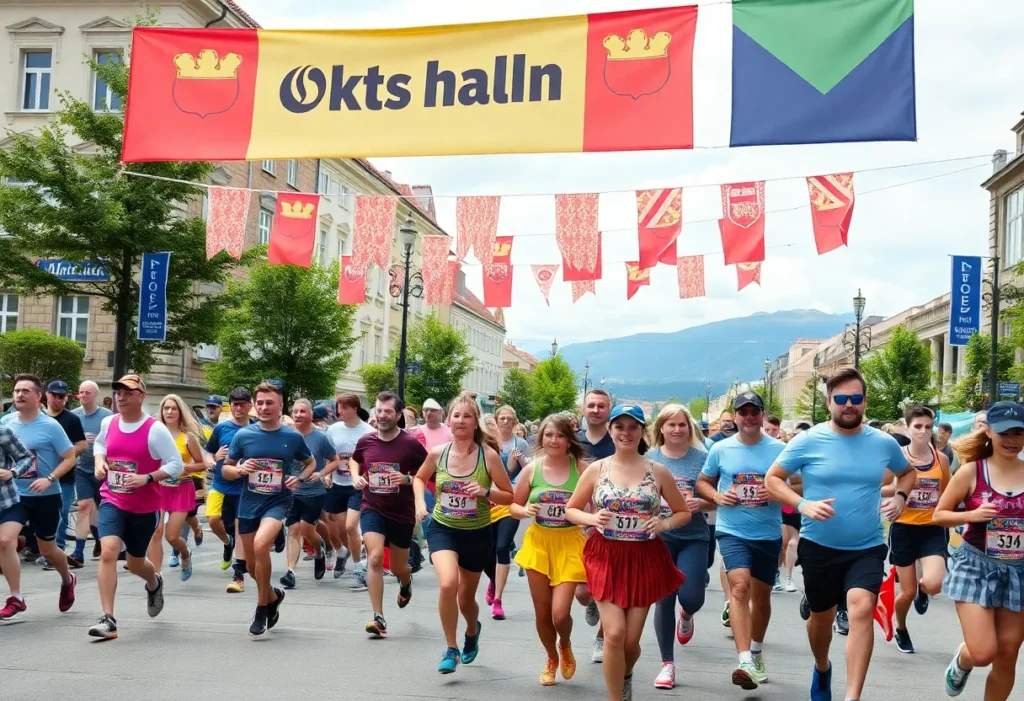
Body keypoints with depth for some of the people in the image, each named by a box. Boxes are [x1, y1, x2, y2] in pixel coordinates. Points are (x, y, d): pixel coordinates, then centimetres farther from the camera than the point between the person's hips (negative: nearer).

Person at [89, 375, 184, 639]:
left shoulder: (155, 429, -15)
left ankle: (154, 584, 52)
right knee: (108, 552, -21)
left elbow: (176, 465, -14)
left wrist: (147, 478, -27)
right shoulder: (108, 423, 0)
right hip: (112, 502, 2)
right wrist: (99, 461, 2)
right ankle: (108, 619, -18)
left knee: (135, 563, 14)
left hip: (144, 507, -2)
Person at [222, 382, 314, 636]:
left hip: (278, 502, -3)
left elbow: (310, 463, 13)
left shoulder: (293, 437, -4)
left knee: (260, 545, -29)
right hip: (248, 504, 3)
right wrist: (239, 470, -15)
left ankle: (262, 608, -11)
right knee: (251, 565, 11)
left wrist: (299, 478, -7)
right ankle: (273, 596, 43)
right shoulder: (243, 435, -2)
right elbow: (225, 470, 7)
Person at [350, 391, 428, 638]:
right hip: (372, 509, 1)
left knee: (398, 567, 14)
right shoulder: (365, 441, -3)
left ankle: (406, 582, 53)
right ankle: (378, 618, -13)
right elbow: (354, 460, 20)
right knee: (375, 557, -19)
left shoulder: (411, 444, -13)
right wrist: (356, 476, 0)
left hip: (402, 513, -1)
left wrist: (407, 479, -21)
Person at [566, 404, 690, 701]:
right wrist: (593, 518, -13)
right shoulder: (596, 469, 0)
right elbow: (570, 509, 8)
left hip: (644, 559, 1)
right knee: (614, 633, -12)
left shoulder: (658, 472, 0)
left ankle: (625, 676, 41)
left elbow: (683, 512, 10)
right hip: (607, 557, -1)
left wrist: (665, 523, -11)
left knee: (631, 640, 6)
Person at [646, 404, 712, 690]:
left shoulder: (702, 458, -2)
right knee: (663, 600, 2)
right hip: (659, 537, 1)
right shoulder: (649, 458, 1)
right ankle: (667, 664, 16)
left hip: (693, 538, 0)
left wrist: (700, 503, -19)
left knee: (691, 597, -10)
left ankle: (686, 615, 30)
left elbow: (716, 499, 1)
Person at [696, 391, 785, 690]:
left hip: (768, 534, 2)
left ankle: (756, 652, 40)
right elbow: (702, 482, 12)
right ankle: (746, 662, -29)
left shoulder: (779, 449, -3)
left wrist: (779, 493, -17)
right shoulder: (721, 449, -1)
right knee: (739, 586, -23)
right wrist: (716, 496, -9)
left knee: (761, 596, 16)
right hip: (732, 531, -1)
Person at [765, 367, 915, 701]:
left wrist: (900, 497, -3)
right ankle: (822, 669, 48)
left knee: (861, 609, -22)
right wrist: (803, 504, -20)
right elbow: (772, 479, -4)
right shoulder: (808, 441, -9)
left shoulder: (884, 443, -2)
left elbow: (908, 472, 19)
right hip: (819, 546, 0)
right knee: (822, 616, 17)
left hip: (867, 547, 0)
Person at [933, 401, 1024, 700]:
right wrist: (971, 515, -17)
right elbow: (938, 515, 1)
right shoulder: (971, 471, -6)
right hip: (976, 566, -2)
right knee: (983, 654, -10)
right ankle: (961, 660, 26)